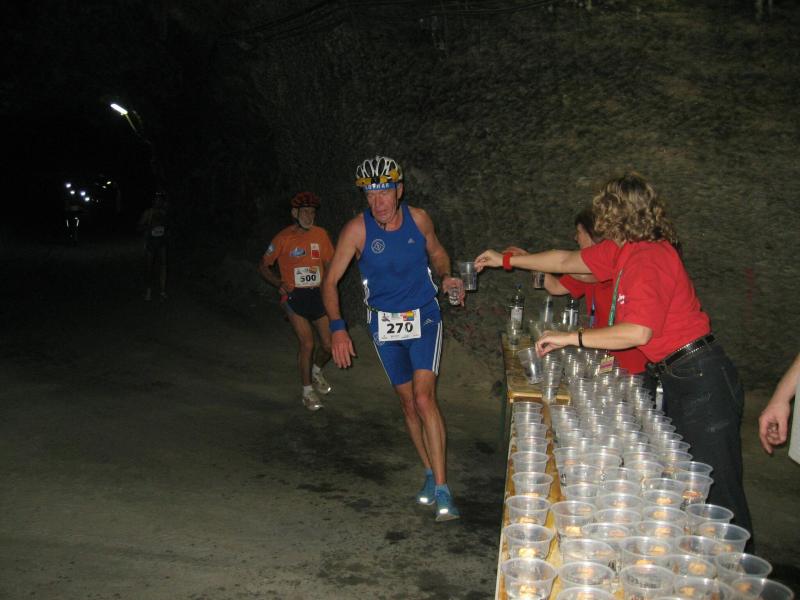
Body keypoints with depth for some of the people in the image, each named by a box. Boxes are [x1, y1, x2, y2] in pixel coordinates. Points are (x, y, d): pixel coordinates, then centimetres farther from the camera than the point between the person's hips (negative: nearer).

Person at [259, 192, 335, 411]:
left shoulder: (320, 234, 2)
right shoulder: (283, 238, -8)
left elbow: (330, 263, 13)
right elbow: (264, 265, 1)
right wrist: (279, 283, -13)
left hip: (318, 295, 4)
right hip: (295, 296, -4)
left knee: (328, 344, 3)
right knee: (307, 343, -12)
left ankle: (316, 371, 36)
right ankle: (308, 391, 6)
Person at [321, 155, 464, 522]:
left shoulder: (418, 219, -8)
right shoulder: (358, 229, -14)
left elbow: (436, 253, 13)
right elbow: (330, 281, -12)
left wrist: (445, 277, -8)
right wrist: (338, 328, -24)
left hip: (423, 318, -1)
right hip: (384, 324, 1)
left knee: (424, 398, -15)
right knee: (408, 403, 9)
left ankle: (442, 490, -11)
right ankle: (430, 474, 28)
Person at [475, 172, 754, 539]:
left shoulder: (649, 258, -19)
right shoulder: (621, 251, 11)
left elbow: (638, 331, -26)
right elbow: (568, 261, 23)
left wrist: (570, 338, -17)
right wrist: (507, 260, 30)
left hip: (700, 378, -10)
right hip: (676, 379, 10)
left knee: (716, 492, -5)